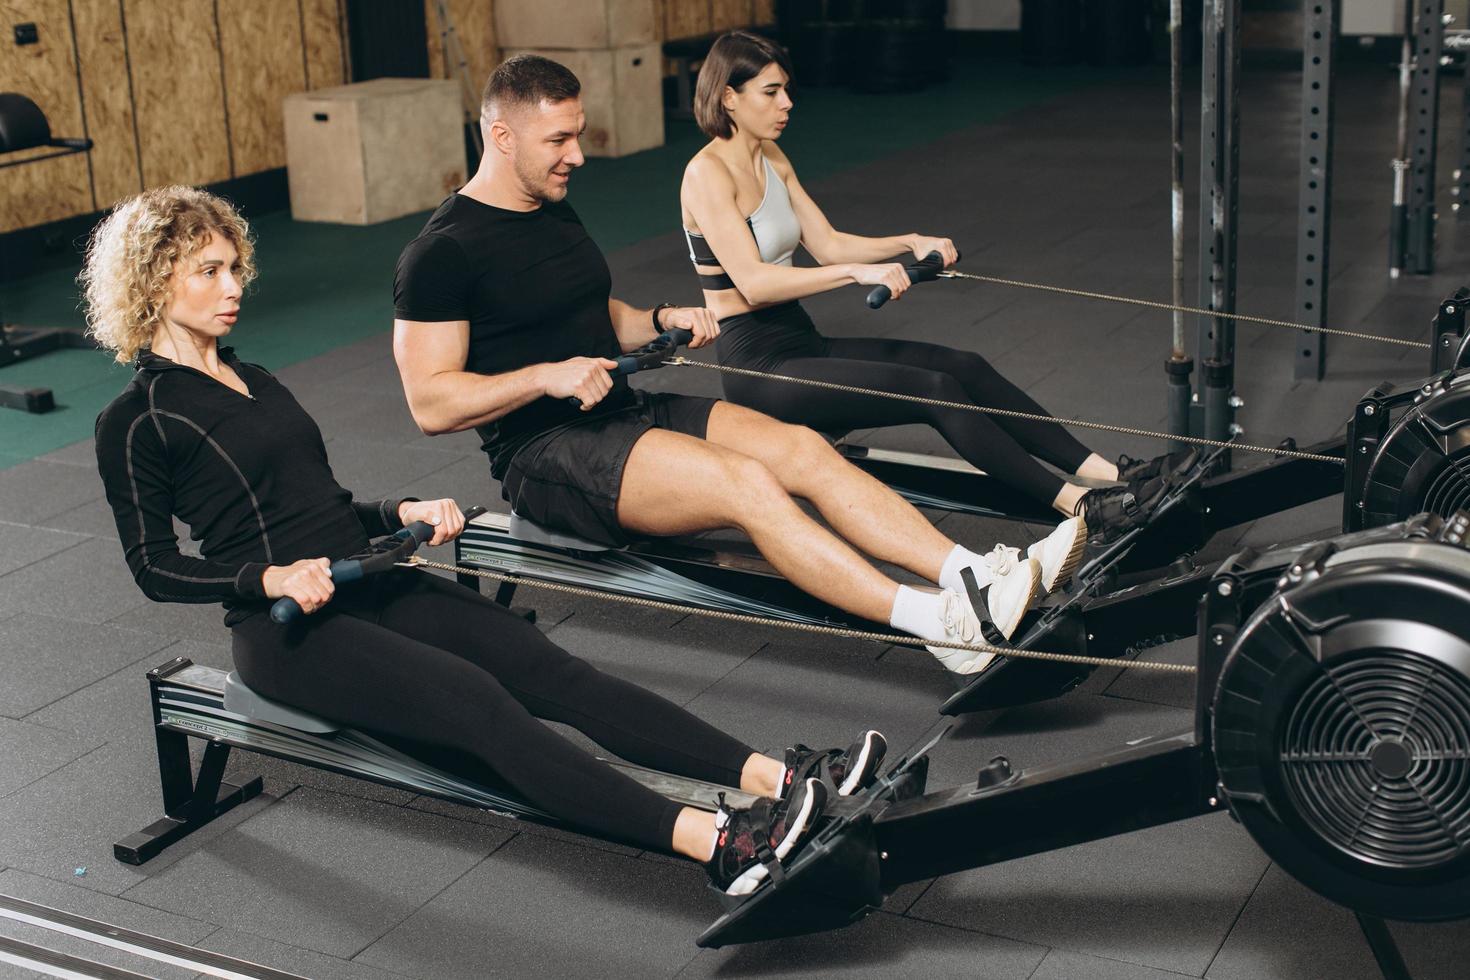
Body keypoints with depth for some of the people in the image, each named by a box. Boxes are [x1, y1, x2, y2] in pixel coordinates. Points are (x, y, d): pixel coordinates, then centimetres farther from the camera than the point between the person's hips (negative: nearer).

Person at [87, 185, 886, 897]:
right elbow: (155, 567, -7)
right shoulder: (136, 423, -4)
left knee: (554, 672, -15)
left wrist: (403, 512, 5)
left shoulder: (252, 382, 20)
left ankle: (777, 778, -29)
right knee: (480, 703, -29)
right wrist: (272, 578, -21)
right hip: (287, 630, -7)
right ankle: (715, 844, -44)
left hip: (371, 583, 7)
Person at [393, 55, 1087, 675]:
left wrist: (660, 321, 6)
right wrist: (544, 375, -25)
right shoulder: (443, 252, -12)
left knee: (802, 448, -13)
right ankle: (948, 628, -36)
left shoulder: (555, 211, 15)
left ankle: (974, 576, -24)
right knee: (746, 484, -28)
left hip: (628, 411, 9)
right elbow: (430, 403, -16)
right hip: (544, 452, -9)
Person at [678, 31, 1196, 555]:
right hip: (758, 367, -8)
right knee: (934, 390, -23)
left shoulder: (771, 158, 12)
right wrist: (858, 272, -32)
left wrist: (909, 244, 2)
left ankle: (1112, 473, -13)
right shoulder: (707, 173, -15)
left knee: (966, 367, -8)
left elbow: (826, 243, 15)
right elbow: (751, 281, -25)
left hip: (801, 343, 8)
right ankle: (1084, 508, -24)